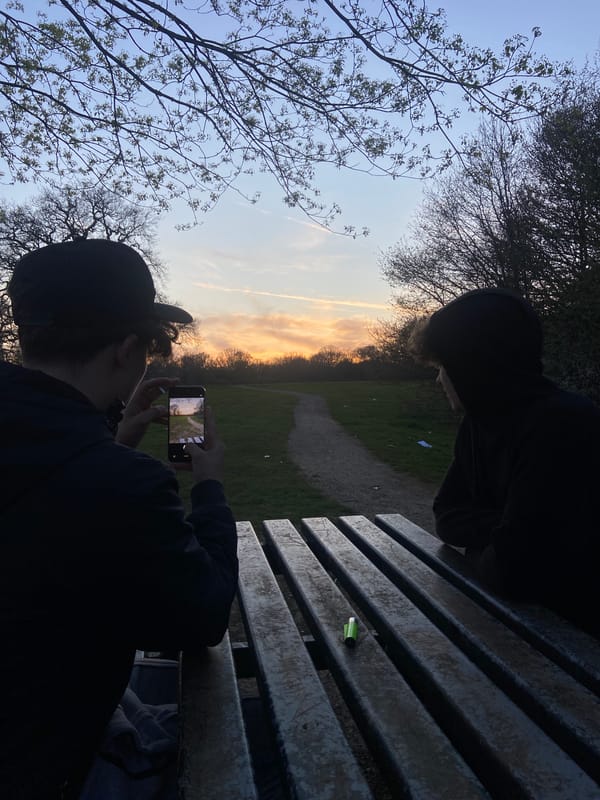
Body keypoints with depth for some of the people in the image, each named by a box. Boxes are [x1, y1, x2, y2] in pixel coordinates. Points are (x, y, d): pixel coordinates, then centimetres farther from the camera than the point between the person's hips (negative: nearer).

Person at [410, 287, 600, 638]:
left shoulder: (564, 426, -26)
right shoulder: (482, 419, 0)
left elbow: (513, 569, -30)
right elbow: (447, 516, 4)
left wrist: (479, 550, -9)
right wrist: (498, 530, -15)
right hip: (525, 612, 7)